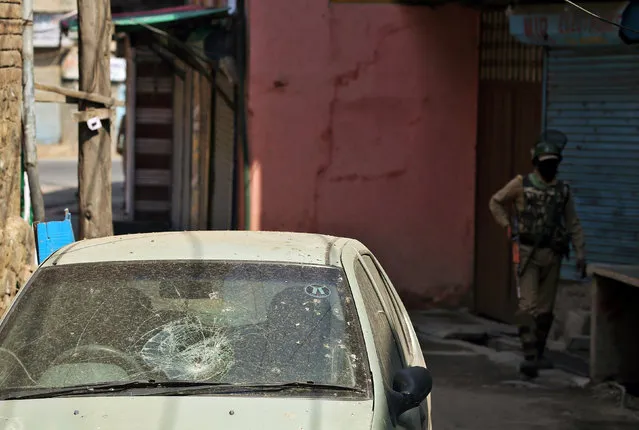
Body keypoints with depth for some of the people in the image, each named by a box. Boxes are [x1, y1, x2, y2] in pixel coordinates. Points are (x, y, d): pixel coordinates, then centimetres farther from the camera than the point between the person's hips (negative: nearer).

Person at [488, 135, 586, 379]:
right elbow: (496, 202, 10)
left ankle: (538, 354, 23)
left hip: (552, 256, 4)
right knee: (528, 305, -12)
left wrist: (581, 254, 2)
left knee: (546, 308, 9)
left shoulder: (563, 190, 7)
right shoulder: (521, 185, -2)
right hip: (527, 253, -4)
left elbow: (573, 224, 9)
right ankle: (529, 357, -18)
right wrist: (507, 227, -1)